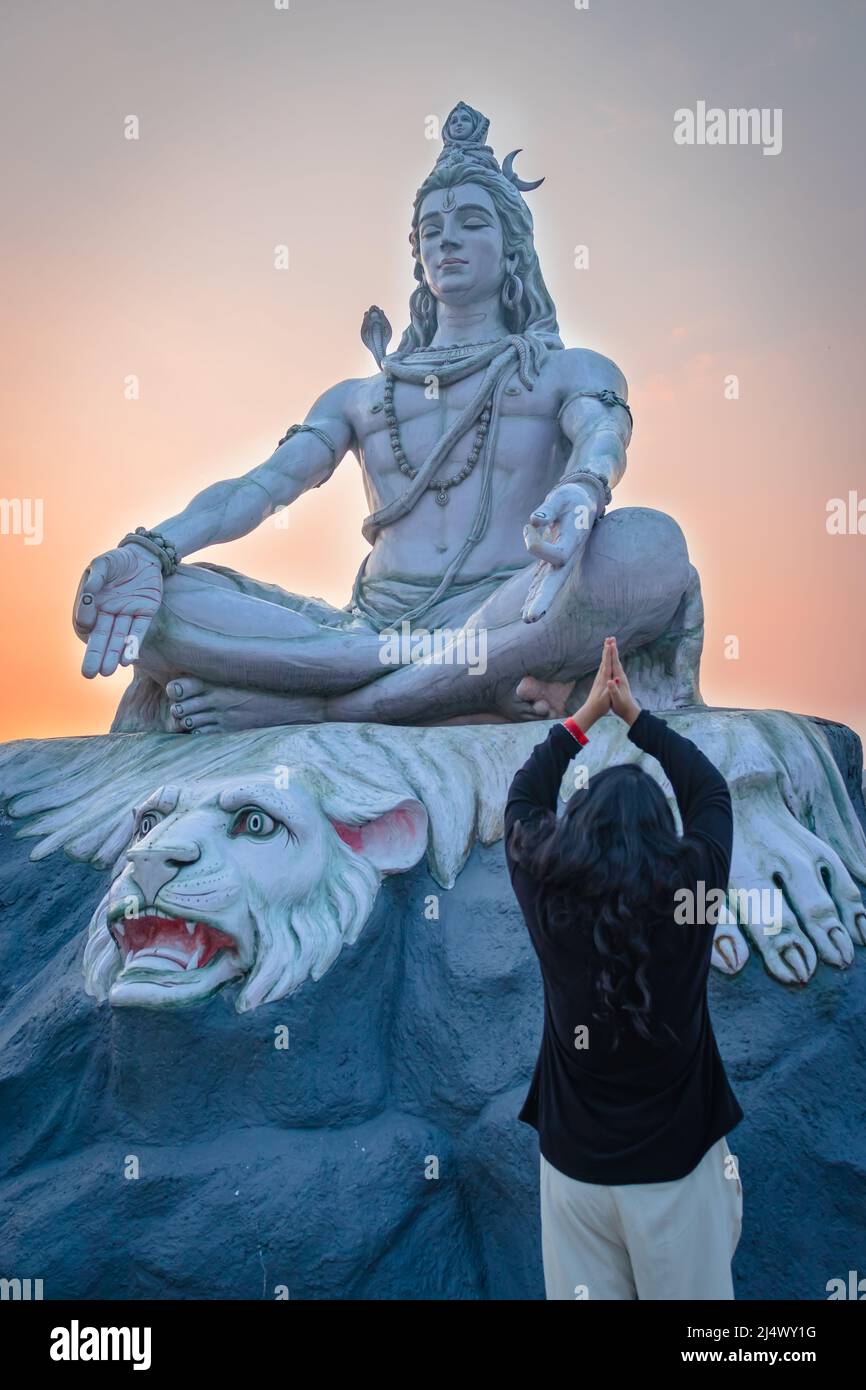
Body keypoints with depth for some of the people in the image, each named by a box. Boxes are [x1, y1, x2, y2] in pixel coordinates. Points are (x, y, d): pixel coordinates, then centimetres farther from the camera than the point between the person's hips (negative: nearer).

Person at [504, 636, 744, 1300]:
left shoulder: (549, 894, -11)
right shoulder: (687, 890, -13)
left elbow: (524, 798, 8)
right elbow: (712, 791, 4)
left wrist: (588, 711, 12)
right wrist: (634, 712, 10)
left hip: (574, 1163, 1)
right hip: (676, 1163, -1)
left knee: (582, 1292, 14)